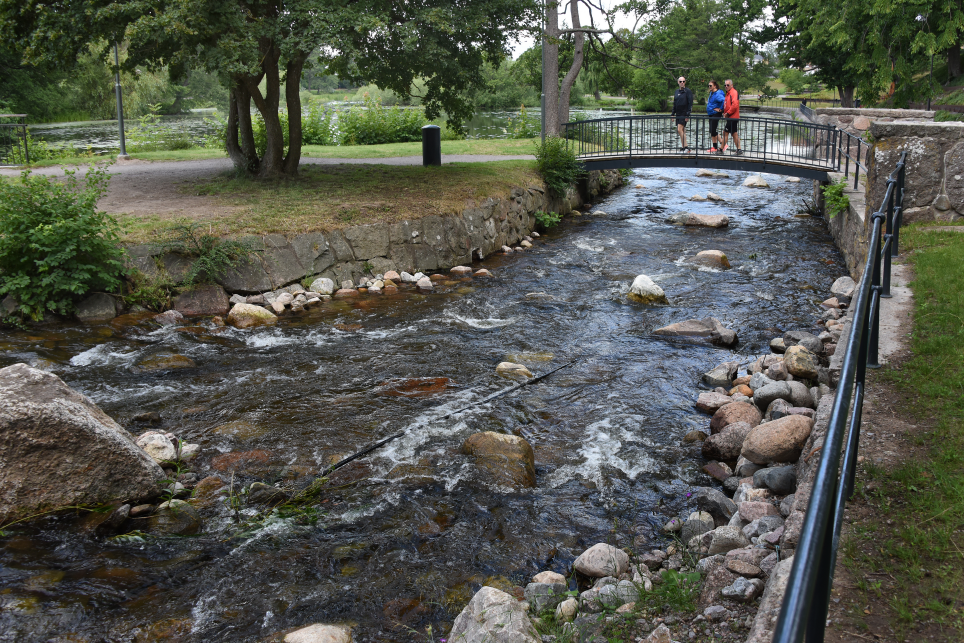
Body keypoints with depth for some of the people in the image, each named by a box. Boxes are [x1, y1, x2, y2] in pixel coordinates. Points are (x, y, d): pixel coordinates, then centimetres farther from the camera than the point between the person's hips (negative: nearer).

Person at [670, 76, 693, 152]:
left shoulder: (687, 91, -6)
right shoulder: (677, 91, 13)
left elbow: (690, 103, -10)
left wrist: (687, 115, -17)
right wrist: (673, 113, 14)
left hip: (684, 113, -7)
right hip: (678, 114, 7)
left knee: (680, 129, -16)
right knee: (682, 131, 8)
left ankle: (684, 147, -13)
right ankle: (684, 146, 12)